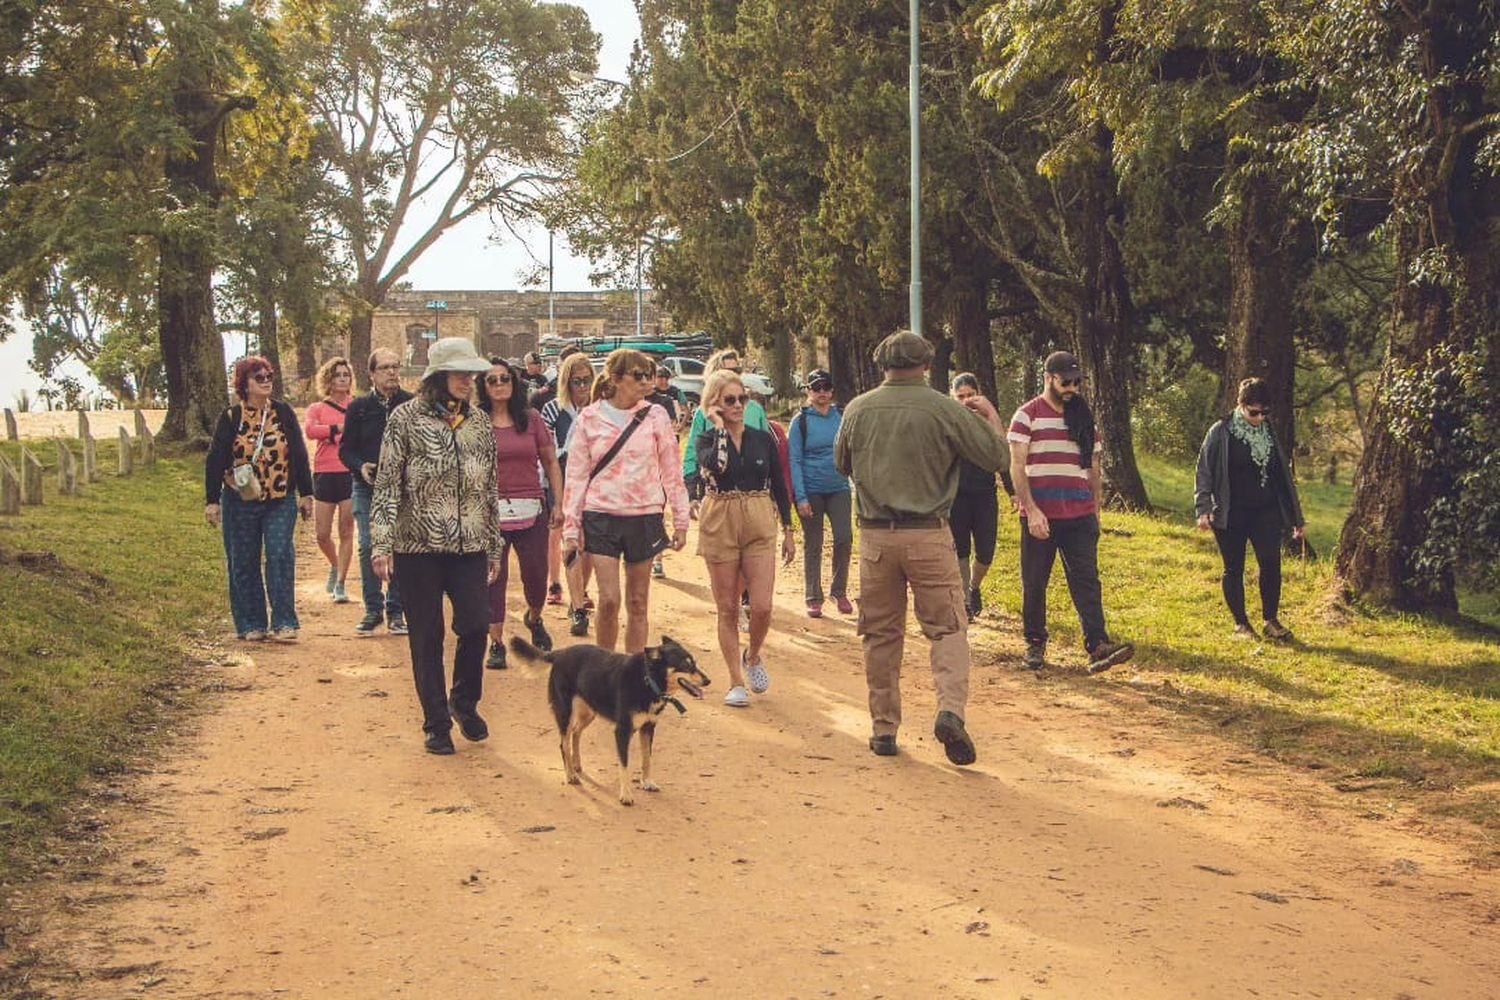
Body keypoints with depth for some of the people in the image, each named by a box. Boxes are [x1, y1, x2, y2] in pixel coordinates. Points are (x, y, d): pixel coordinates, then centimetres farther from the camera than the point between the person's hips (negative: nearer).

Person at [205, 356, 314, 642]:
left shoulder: (284, 413, 5)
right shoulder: (231, 418, 0)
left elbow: (299, 455, 8)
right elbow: (215, 460, 1)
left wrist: (306, 494, 7)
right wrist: (212, 500, -3)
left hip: (281, 501, 0)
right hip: (240, 502, 0)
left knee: (280, 557, -9)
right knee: (244, 563, 4)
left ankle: (284, 623, -6)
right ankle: (251, 625, 12)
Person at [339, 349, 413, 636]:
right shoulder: (359, 408, 5)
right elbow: (345, 449, 8)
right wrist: (360, 466, -11)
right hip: (367, 488, 1)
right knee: (368, 547, -2)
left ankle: (396, 610, 11)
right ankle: (373, 609, 9)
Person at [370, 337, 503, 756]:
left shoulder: (478, 422, 10)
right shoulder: (406, 418, -3)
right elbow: (387, 483, -5)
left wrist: (494, 547, 15)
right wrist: (380, 545, -11)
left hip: (468, 546, 3)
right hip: (418, 545, -3)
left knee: (476, 625, -6)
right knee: (426, 638, 3)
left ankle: (465, 702, 20)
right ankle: (436, 723, 15)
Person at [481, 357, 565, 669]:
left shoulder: (531, 419, 6)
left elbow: (551, 462, 11)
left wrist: (558, 503, 6)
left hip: (531, 511, 2)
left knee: (536, 576, 5)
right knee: (493, 578, 1)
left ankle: (534, 619, 37)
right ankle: (496, 643, 11)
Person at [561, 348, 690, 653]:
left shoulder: (655, 416, 1)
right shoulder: (589, 418, -1)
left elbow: (670, 471, 6)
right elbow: (576, 475, 3)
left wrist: (680, 520, 5)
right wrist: (571, 527, 0)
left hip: (644, 516, 1)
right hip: (602, 516, -1)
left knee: (637, 603, 7)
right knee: (609, 600, -7)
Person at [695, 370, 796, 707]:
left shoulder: (763, 440, 6)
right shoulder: (706, 440, -1)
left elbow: (779, 487, 11)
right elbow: (715, 465, -24)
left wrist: (788, 531, 9)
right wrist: (720, 427, -14)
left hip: (759, 527, 1)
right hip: (719, 526, -1)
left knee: (762, 608, -7)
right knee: (728, 610, 4)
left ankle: (753, 656, 24)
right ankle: (736, 682, 14)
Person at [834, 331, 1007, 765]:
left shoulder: (858, 409, 1)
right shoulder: (945, 409, -7)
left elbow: (842, 464, 16)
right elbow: (995, 456, 0)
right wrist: (991, 416, 18)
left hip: (875, 534, 3)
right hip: (928, 534, -2)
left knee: (881, 634, 11)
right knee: (948, 627, 3)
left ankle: (883, 728, 14)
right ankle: (950, 709, -16)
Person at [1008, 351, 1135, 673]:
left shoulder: (1084, 418, 13)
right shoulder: (1027, 415, -1)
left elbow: (1093, 468, 18)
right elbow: (1017, 467, -7)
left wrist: (1095, 512, 15)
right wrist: (1031, 510, -15)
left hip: (1079, 516, 3)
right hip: (1040, 515, -3)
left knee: (1087, 580, -6)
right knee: (1034, 583, 5)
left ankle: (1098, 646, -13)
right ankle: (1035, 644, 18)